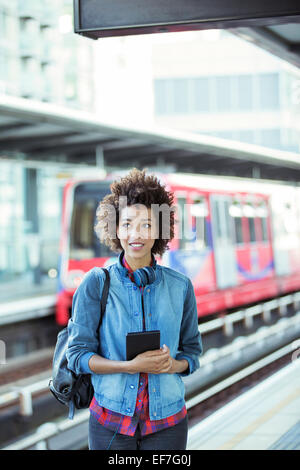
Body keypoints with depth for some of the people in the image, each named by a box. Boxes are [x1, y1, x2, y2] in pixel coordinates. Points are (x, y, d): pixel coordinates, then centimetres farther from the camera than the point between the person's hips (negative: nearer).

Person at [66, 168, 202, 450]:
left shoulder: (180, 286, 3)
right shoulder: (96, 283, -2)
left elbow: (192, 350, 11)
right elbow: (77, 355, -4)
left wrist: (174, 364, -11)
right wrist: (131, 366, -17)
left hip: (167, 421, 2)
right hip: (111, 421, -1)